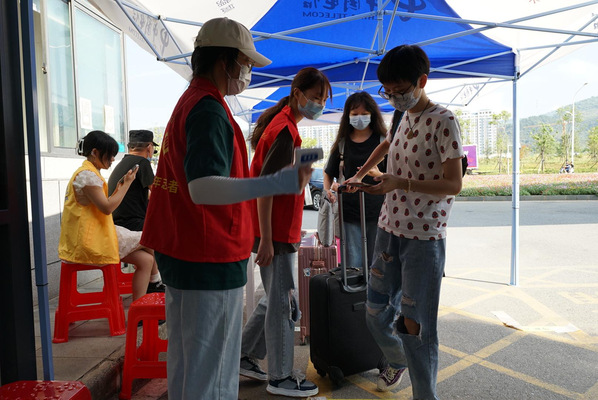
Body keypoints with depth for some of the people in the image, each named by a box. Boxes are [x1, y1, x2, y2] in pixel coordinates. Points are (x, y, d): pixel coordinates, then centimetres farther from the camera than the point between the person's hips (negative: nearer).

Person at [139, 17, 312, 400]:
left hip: (181, 251, 10)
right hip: (210, 258, -10)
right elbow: (203, 188, -30)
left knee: (185, 358, 21)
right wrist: (281, 182, -38)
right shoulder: (210, 111, -17)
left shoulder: (189, 101, 14)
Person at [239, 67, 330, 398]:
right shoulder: (286, 132, -16)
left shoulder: (282, 123, 15)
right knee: (283, 304, 2)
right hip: (275, 234, -10)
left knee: (276, 299, 19)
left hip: (280, 231, 10)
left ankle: (243, 357, 33)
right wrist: (266, 240, -22)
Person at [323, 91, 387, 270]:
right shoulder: (342, 143, 10)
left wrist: (379, 175, -20)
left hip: (377, 213, -1)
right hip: (349, 214, 2)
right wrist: (328, 190, -1)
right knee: (352, 267, 4)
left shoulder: (384, 141, 3)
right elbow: (328, 172, 20)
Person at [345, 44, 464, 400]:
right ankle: (398, 361, 41)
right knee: (377, 311, 13)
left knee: (416, 323, -3)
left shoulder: (443, 121, -10)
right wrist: (358, 177, 23)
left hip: (424, 237, -7)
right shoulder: (403, 118, 11)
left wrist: (401, 183, -23)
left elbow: (453, 184, -15)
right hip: (390, 228, 7)